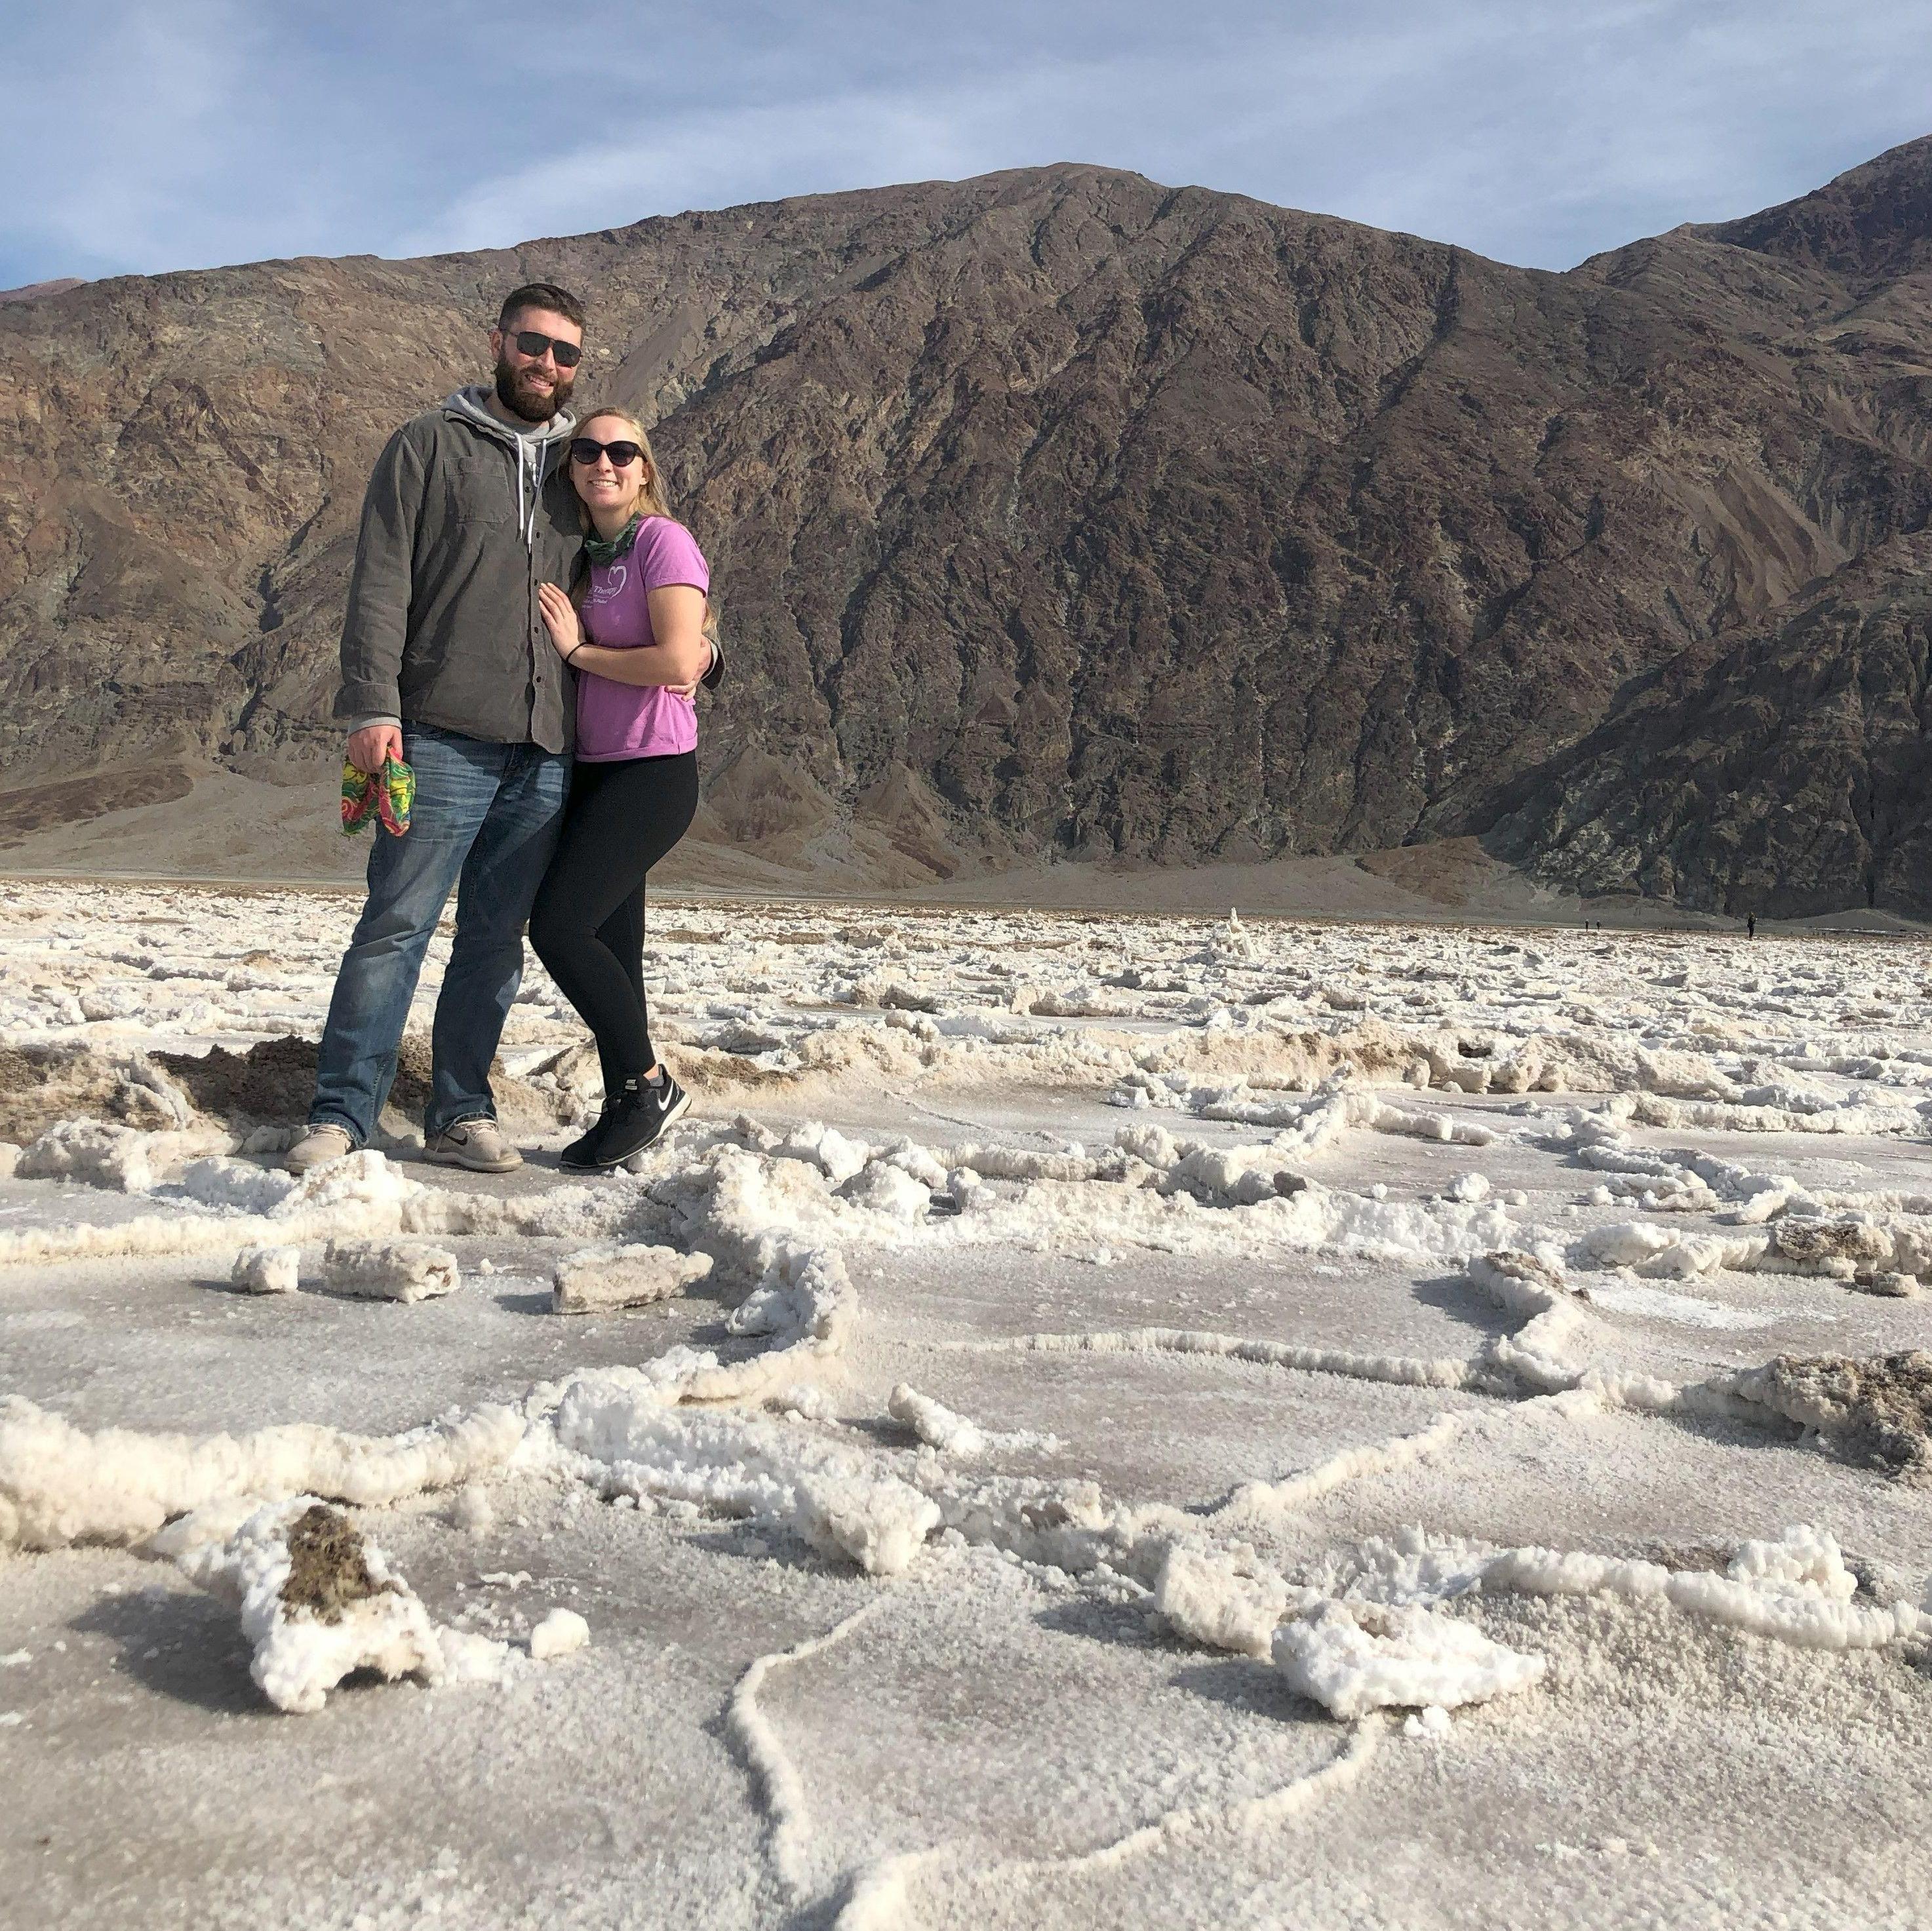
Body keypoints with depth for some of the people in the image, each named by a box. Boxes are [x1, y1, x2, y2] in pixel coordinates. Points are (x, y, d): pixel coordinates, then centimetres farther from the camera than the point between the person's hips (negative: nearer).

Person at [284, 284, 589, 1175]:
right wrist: (373, 707, -12)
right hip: (446, 739, -4)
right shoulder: (430, 445, 5)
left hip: (548, 750, 4)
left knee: (497, 937, 8)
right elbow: (381, 585, -2)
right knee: (396, 925, -5)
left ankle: (461, 1112, 16)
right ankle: (341, 1113, 3)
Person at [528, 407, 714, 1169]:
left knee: (558, 926, -15)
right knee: (610, 946, 7)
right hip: (593, 770, 8)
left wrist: (578, 650, -9)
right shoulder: (586, 554, 15)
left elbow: (679, 660, -19)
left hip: (653, 772, -8)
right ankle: (624, 1107, 16)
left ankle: (651, 1083, -1)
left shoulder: (663, 541, -8)